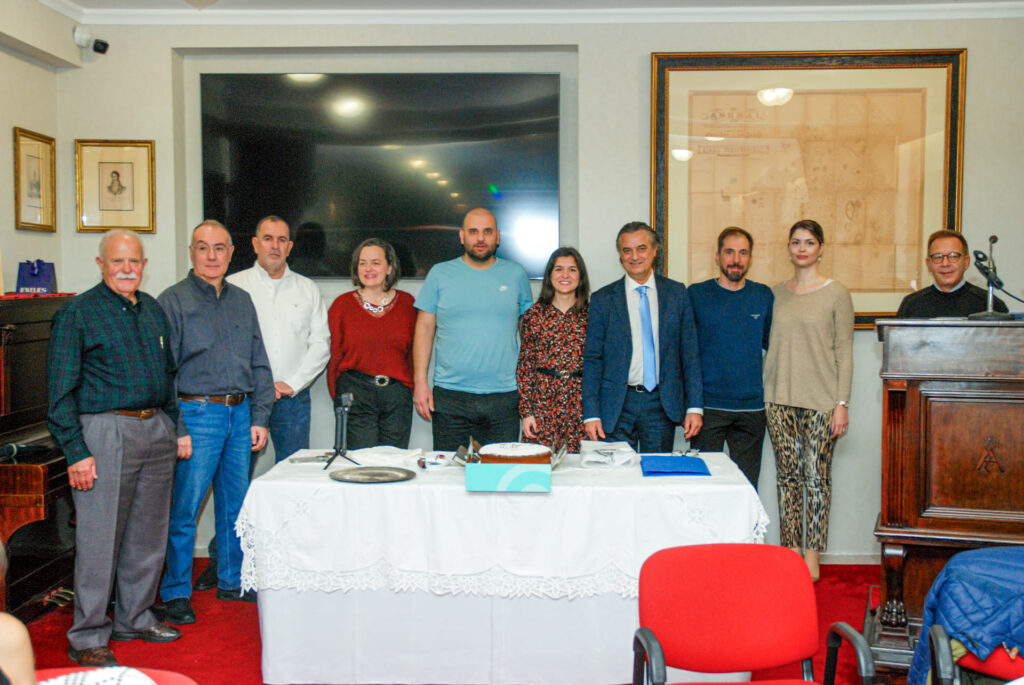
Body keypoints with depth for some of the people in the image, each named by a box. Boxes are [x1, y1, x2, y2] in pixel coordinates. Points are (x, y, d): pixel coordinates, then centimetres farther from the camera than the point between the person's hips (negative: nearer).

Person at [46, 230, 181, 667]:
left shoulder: (154, 311, 14)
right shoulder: (77, 313, -5)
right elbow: (61, 391, -8)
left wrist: (173, 427, 15)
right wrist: (76, 451, -13)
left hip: (156, 431, 6)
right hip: (106, 432, -6)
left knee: (149, 534, 13)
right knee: (99, 538, -2)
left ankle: (134, 618, 29)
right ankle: (88, 638, 10)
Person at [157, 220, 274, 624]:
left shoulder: (242, 301, 13)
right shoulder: (173, 301, -4)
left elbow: (259, 364, 15)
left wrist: (260, 418, 8)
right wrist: (176, 430, -14)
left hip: (240, 414, 6)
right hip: (197, 412, -5)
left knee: (236, 506, 13)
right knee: (183, 509, -3)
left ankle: (232, 582, 27)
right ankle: (176, 593, 11)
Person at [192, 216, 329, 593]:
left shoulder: (307, 290, 11)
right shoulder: (233, 287, 5)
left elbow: (320, 345, 7)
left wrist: (291, 384, -4)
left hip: (293, 398, 2)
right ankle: (222, 561, 14)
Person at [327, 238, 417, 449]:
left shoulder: (406, 303, 8)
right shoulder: (342, 304, 4)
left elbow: (414, 351, 11)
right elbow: (334, 354, 6)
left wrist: (412, 389, 4)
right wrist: (337, 395, 2)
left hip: (397, 394, 2)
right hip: (355, 392, -1)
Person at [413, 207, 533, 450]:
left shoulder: (515, 275, 7)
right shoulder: (439, 274, 5)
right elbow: (424, 329, 6)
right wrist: (420, 381, -1)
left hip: (504, 397, 1)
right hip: (450, 395, 0)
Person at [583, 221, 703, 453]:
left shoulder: (677, 293, 7)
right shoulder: (603, 299, 3)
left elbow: (690, 353, 6)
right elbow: (592, 359, 2)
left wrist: (694, 407, 0)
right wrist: (591, 414, -5)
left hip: (662, 404, 1)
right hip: (617, 406, -1)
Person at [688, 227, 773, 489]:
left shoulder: (764, 296, 6)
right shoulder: (696, 295, 0)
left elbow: (772, 344, 17)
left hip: (752, 408, 2)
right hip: (708, 406, -2)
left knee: (747, 485, 8)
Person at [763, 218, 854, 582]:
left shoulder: (836, 293, 0)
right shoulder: (776, 293, 10)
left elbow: (844, 351, -1)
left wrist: (842, 404, -7)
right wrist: (767, 395, 7)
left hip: (821, 400, -3)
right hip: (780, 399, 3)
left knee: (816, 478, -1)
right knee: (787, 477, 7)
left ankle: (812, 557, 9)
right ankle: (790, 551, 16)